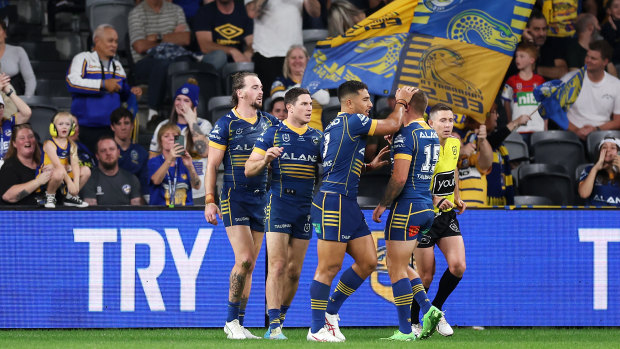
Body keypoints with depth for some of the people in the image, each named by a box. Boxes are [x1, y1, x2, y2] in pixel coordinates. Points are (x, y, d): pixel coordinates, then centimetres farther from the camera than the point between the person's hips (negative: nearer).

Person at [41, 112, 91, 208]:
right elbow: (58, 165, -24)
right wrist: (69, 182, -32)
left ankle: (70, 197, 6)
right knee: (59, 173, -39)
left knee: (86, 170, -9)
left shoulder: (71, 145, 5)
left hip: (65, 174, 6)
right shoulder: (49, 144, -14)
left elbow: (75, 164, -11)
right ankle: (50, 196, -11)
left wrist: (76, 183, -26)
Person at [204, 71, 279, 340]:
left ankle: (237, 325, 10)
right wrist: (209, 201, -9)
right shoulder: (226, 124, -5)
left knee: (250, 264, 5)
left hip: (261, 198, 5)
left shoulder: (269, 122, 9)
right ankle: (232, 321, -5)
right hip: (235, 198, -5)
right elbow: (212, 165, -4)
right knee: (244, 259, -15)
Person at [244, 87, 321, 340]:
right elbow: (249, 170, 2)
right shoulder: (272, 134, 2)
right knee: (277, 266, -12)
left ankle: (279, 319, 18)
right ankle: (274, 326, -15)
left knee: (294, 271, 5)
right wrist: (266, 159, -19)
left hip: (306, 207, 4)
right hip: (279, 203, -4)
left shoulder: (317, 137, 13)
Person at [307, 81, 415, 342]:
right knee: (329, 268, -6)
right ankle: (317, 330, -1)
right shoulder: (352, 122, -9)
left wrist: (369, 166, 22)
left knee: (368, 262, 9)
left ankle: (331, 311, 19)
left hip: (349, 205, 10)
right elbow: (392, 125, -7)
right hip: (334, 203, -10)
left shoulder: (335, 127, 21)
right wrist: (401, 102, 10)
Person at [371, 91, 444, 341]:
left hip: (407, 207, -9)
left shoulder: (406, 134, -14)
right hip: (426, 207, 9)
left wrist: (382, 205, -8)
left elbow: (399, 178, -19)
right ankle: (427, 309, 2)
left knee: (397, 269, -2)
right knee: (399, 265, 18)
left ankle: (405, 331, -4)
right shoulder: (432, 135, 13)